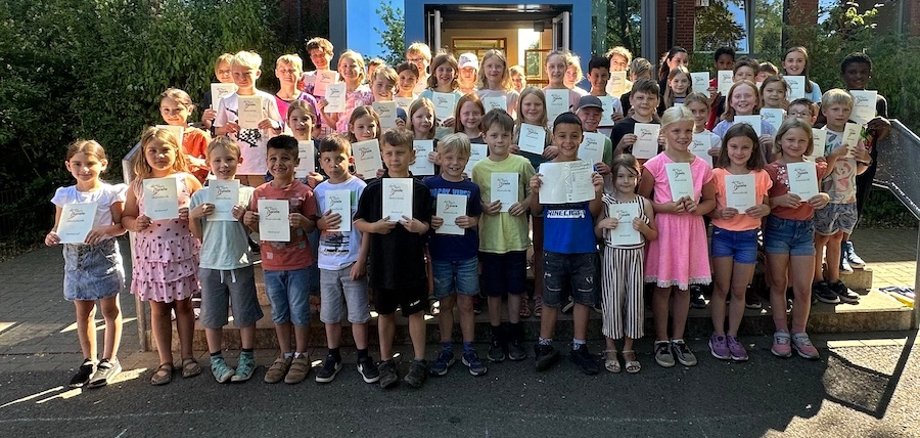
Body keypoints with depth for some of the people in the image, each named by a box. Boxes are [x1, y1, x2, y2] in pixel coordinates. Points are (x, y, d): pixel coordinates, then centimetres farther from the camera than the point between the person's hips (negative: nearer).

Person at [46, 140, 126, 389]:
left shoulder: (111, 193, -6)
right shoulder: (64, 195, 4)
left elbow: (121, 226, -7)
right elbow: (59, 227, 7)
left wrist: (104, 230, -26)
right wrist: (52, 236, -14)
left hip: (104, 257, -4)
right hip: (75, 259, 4)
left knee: (109, 309, 5)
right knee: (83, 312, 13)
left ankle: (109, 361, 18)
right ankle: (89, 361, 26)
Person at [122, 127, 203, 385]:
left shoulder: (187, 180, -3)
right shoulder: (138, 185, 2)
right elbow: (126, 217, 9)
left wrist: (193, 214, -18)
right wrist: (135, 224, -12)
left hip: (181, 251, -1)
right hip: (151, 253, 2)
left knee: (183, 304, 11)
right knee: (158, 308, 10)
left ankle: (187, 356, 25)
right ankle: (165, 362, 22)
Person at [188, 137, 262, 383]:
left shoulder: (247, 193, -2)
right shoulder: (200, 196, 2)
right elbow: (197, 235, 6)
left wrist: (244, 217, -15)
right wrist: (194, 216, -11)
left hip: (240, 263, -1)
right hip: (210, 264, 2)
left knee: (246, 315, 8)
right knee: (212, 316, 11)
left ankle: (247, 358, 25)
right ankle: (216, 360, 27)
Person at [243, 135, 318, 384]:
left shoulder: (303, 192, -8)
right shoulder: (260, 193, 2)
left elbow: (312, 227, -5)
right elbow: (257, 228, 8)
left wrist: (303, 221, -26)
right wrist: (249, 221, -13)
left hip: (298, 263, -3)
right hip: (271, 263, 4)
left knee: (299, 310, 7)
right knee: (279, 312, 15)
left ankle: (301, 356, 23)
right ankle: (285, 355, 30)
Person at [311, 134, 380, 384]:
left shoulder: (359, 188, -8)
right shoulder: (319, 191, 4)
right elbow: (313, 224, 12)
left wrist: (361, 260, -12)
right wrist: (321, 223, -12)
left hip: (353, 262, -4)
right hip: (327, 262, 4)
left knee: (358, 314, 5)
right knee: (330, 314, 13)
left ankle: (363, 358, 20)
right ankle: (333, 357, 29)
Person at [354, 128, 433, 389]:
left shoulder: (421, 189, -4)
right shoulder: (373, 189, -3)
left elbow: (428, 225, 1)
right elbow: (358, 222, 2)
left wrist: (419, 227, -21)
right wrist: (374, 226, -17)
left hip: (412, 263, -1)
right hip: (383, 263, 1)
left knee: (415, 313, 10)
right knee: (385, 314, 15)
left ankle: (419, 362, 24)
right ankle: (386, 362, 29)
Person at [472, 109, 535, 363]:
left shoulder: (522, 164, -3)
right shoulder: (478, 168, -2)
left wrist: (524, 204, -11)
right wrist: (484, 208, -14)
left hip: (516, 237, 0)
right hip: (490, 239, 0)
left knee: (515, 288, 11)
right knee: (493, 290, 10)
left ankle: (514, 336, 27)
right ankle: (497, 337, 26)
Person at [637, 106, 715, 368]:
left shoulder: (702, 166, 3)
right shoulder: (655, 165, -7)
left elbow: (710, 201, 11)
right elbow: (641, 200, -5)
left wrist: (695, 208, -10)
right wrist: (668, 207, -18)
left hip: (691, 229, 3)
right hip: (664, 228, -3)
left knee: (684, 285, 11)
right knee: (663, 286, 4)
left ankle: (678, 339, 25)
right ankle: (661, 340, 18)